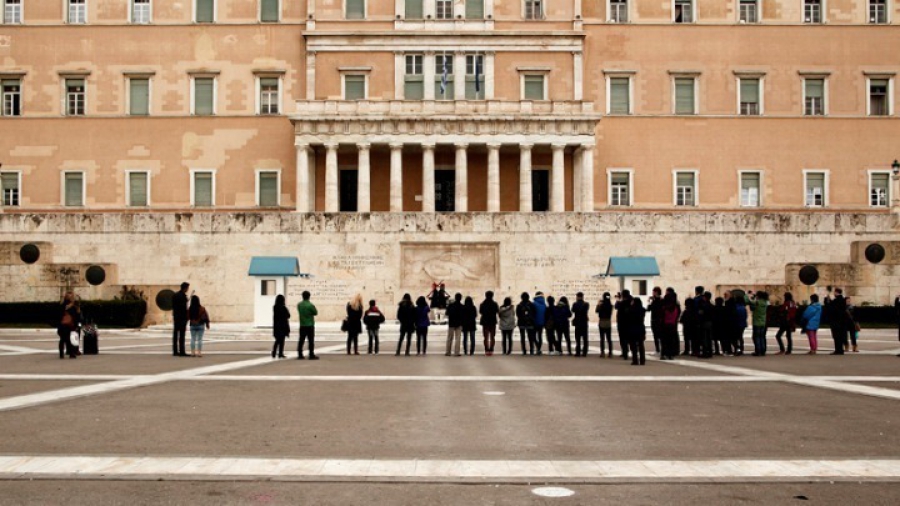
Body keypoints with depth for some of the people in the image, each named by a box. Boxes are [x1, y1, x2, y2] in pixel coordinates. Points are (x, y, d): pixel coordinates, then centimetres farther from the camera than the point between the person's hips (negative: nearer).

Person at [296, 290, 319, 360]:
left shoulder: (299, 305, 1)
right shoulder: (310, 305, -14)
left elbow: (299, 313, 12)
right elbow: (315, 313, -3)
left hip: (302, 325, 5)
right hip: (310, 325, -5)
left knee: (301, 340, 7)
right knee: (311, 341, -1)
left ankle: (300, 355, 8)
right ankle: (311, 355, -1)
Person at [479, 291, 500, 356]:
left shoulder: (482, 304, -5)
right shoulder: (494, 304, -7)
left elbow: (480, 312, 3)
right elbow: (498, 312, -6)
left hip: (485, 322, 1)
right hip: (493, 322, -1)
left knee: (486, 337, 6)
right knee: (492, 337, 5)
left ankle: (486, 350, -1)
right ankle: (491, 350, -1)